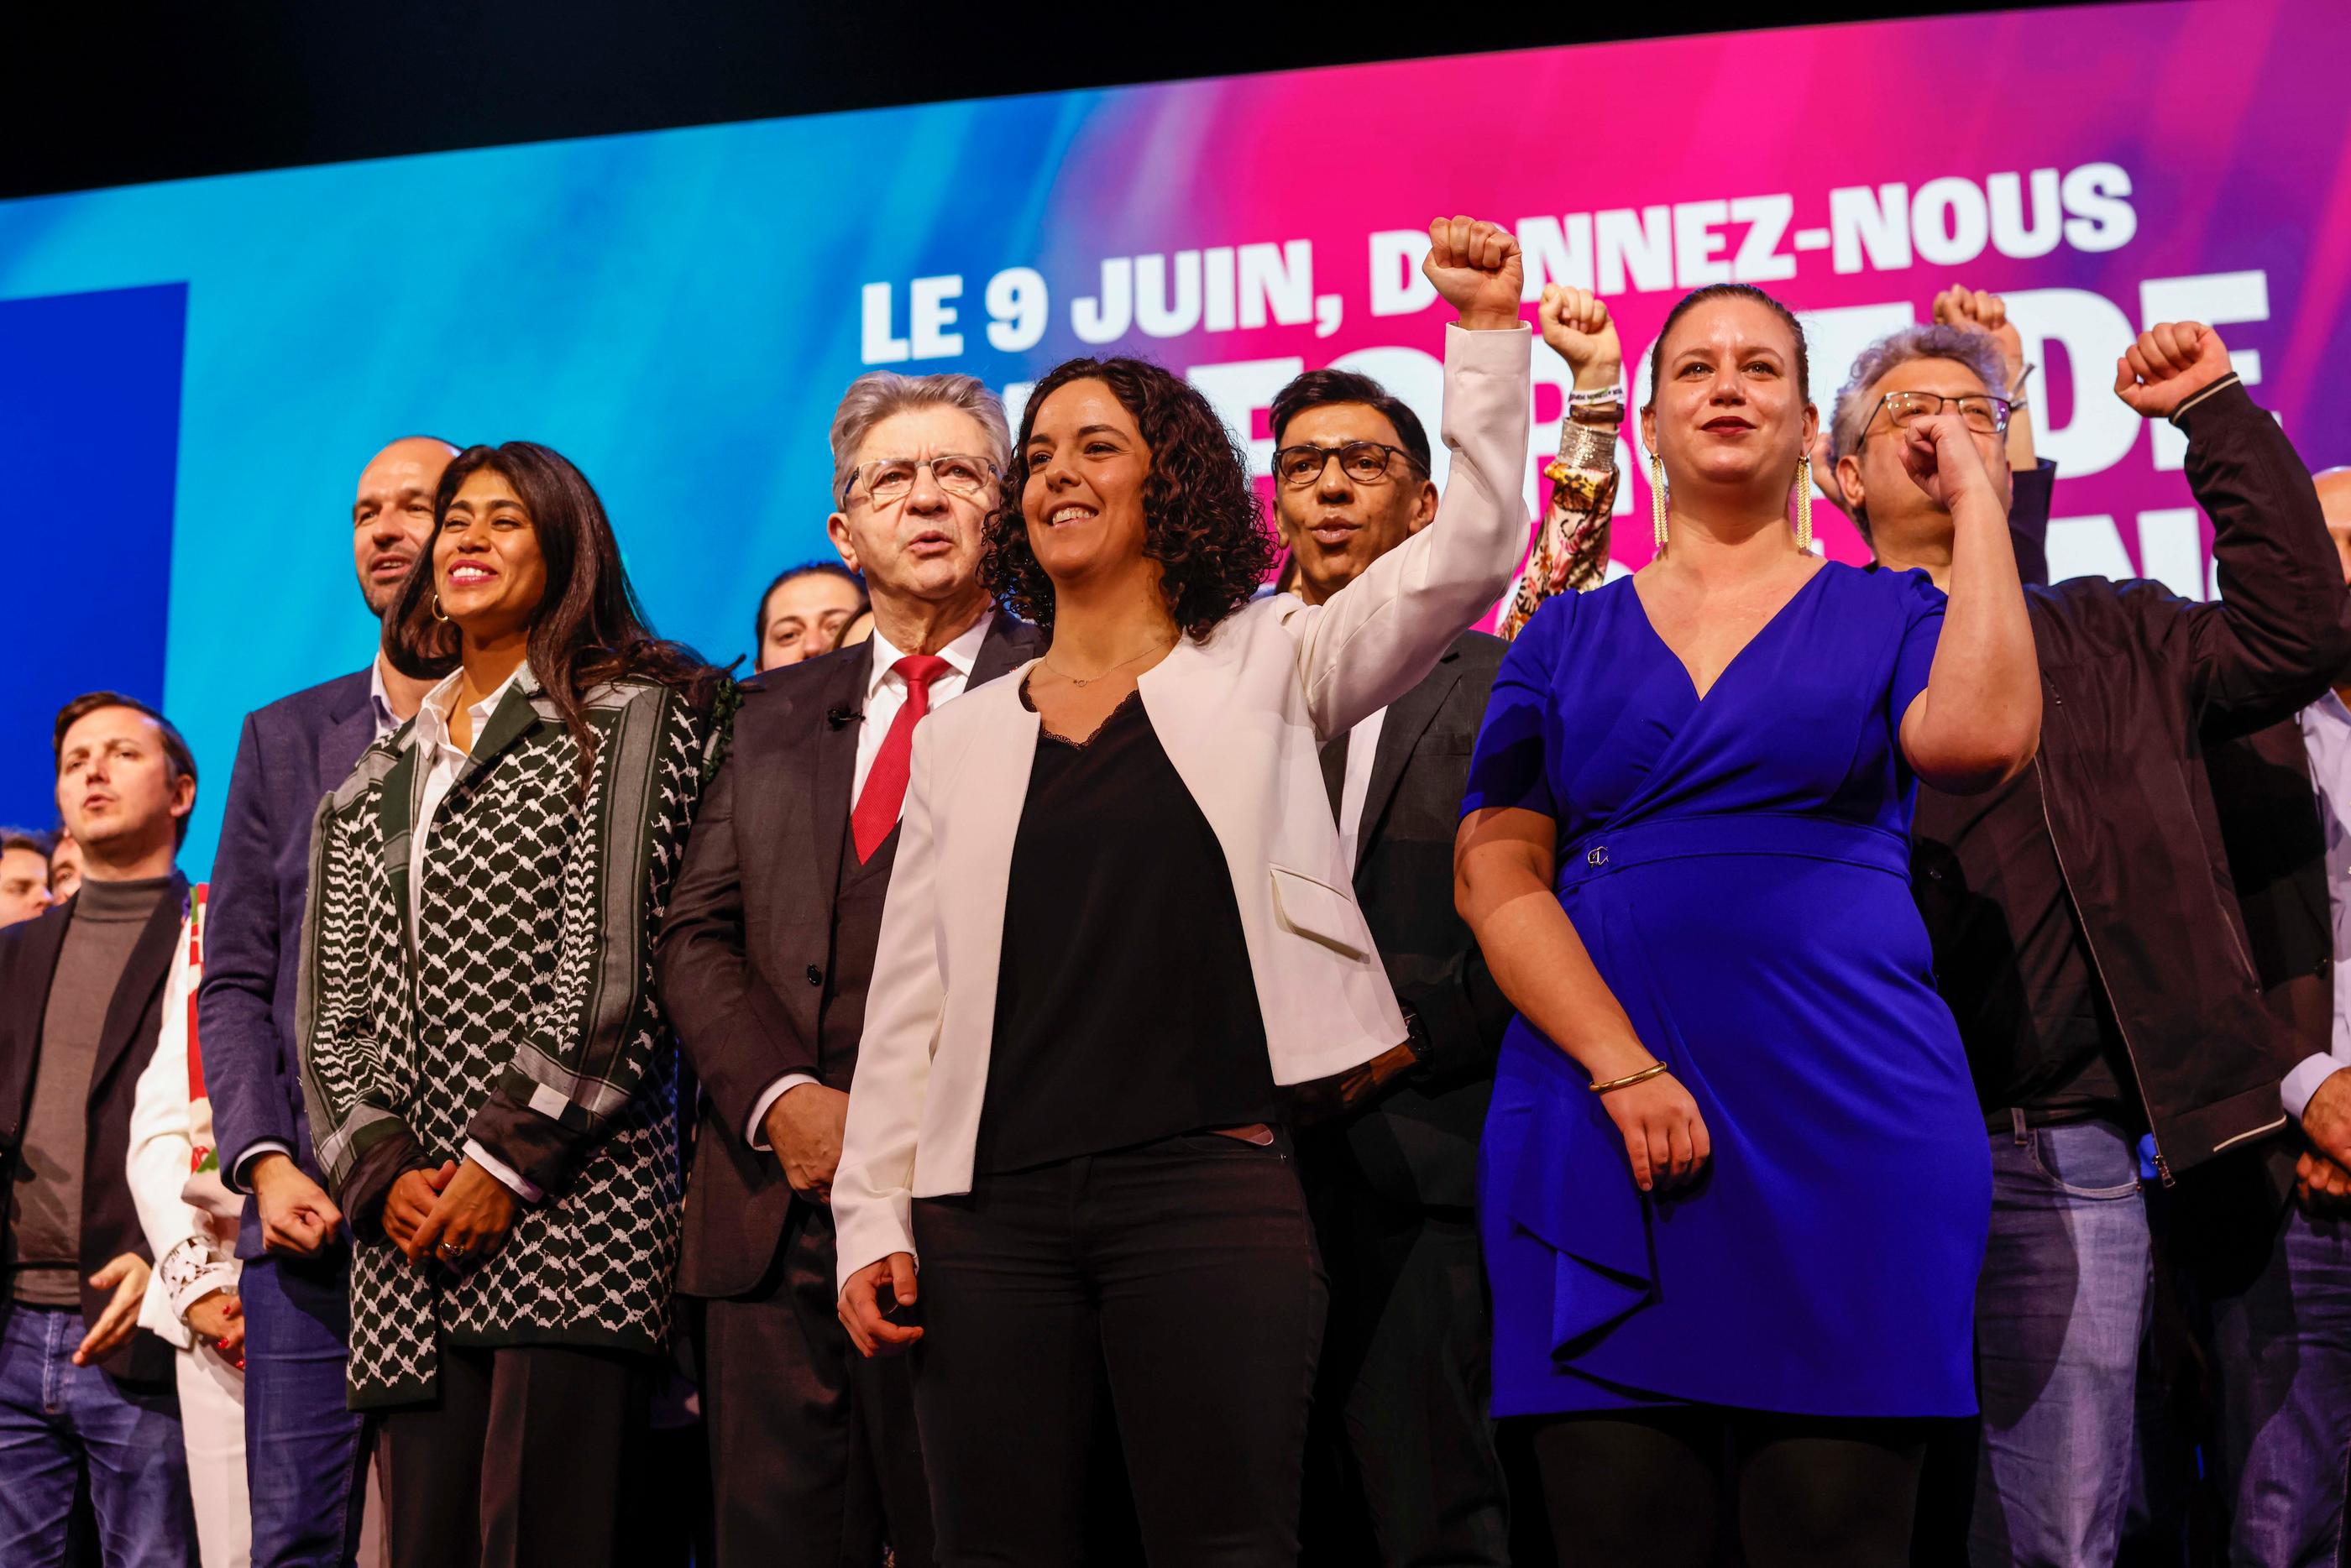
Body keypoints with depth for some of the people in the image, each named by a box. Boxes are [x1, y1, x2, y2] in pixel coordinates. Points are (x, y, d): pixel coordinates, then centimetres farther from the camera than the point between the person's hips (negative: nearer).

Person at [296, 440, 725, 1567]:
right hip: (412, 1239, 6)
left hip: (568, 1211, -5)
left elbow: (614, 963, -6)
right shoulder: (372, 788, 23)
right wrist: (382, 1175, -2)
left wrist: (506, 1160, -11)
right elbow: (331, 1010, 15)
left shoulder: (629, 716, 5)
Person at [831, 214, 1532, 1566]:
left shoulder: (1261, 667, 10)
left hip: (1212, 1186, -3)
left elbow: (1470, 548, -1)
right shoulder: (964, 738, 16)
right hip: (993, 1204, 3)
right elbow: (910, 1000, 12)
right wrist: (873, 1215, 4)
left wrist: (1486, 330, -8)